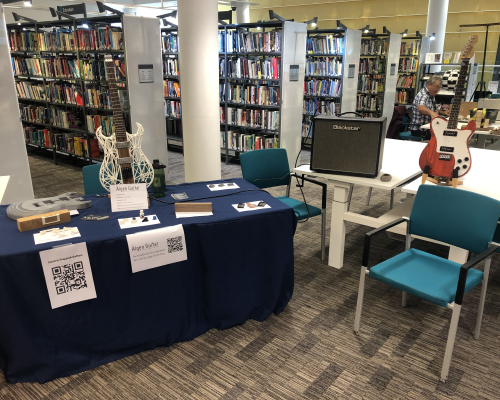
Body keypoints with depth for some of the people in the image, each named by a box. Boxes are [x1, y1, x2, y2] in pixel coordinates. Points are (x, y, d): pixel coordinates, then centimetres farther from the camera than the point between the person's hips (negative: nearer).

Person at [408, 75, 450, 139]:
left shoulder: (431, 96, 15)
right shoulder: (423, 95, -16)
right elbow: (420, 108, -38)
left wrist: (443, 112, 13)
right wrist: (431, 112, -57)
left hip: (427, 128, 10)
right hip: (419, 130, -10)